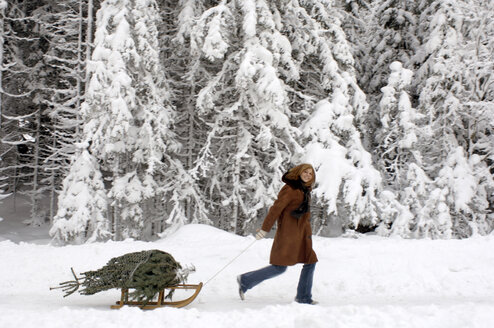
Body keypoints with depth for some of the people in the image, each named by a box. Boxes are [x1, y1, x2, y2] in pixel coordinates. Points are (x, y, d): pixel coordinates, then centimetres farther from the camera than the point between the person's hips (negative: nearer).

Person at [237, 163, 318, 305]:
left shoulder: (305, 190, 15)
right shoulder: (290, 189, -12)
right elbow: (276, 209, -17)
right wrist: (265, 229, -20)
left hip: (301, 235, 9)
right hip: (287, 234, -9)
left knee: (310, 262, 4)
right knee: (279, 268, -9)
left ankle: (303, 297, 14)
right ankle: (245, 281, 2)